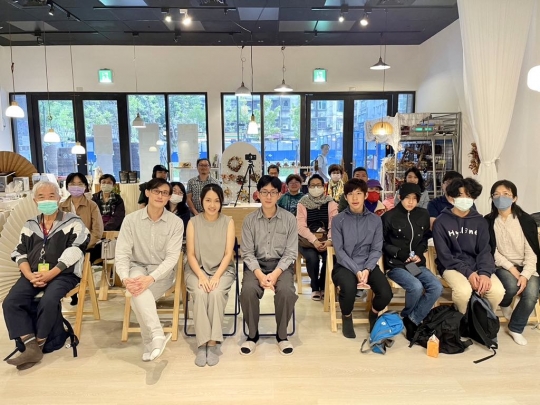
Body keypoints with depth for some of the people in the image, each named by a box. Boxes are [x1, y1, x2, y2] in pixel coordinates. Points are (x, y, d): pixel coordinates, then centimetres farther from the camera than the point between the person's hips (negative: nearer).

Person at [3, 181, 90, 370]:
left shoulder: (73, 222, 0)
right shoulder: (30, 225, 16)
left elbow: (73, 251, -11)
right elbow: (20, 253, 11)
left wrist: (50, 274, -19)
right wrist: (30, 275, -8)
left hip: (63, 274, -5)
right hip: (34, 274, 5)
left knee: (48, 302, -30)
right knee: (10, 303, -18)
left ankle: (38, 345, -10)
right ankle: (31, 347, -17)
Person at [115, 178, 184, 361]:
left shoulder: (176, 222, -8)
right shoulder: (131, 219, -4)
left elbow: (172, 257, -15)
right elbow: (122, 253, -8)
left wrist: (151, 278, -31)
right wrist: (125, 278, -27)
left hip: (163, 272, -1)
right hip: (137, 267, 1)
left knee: (138, 294, -30)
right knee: (136, 289, -35)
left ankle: (150, 341, -16)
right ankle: (157, 335, -37)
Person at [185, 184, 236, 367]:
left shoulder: (228, 222, -2)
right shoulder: (193, 222, -1)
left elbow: (228, 254, -6)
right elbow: (191, 254, -4)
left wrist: (216, 277, -19)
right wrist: (201, 276, -19)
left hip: (222, 269, 0)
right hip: (197, 269, 0)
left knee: (216, 293, -31)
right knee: (200, 294, -30)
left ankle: (213, 343, -20)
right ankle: (202, 344, -20)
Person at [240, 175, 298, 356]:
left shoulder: (290, 219, -3)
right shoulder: (249, 219, -1)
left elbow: (291, 252, -4)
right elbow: (247, 252, -3)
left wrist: (275, 273, -19)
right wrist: (259, 274, -19)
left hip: (281, 264, 0)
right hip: (256, 264, 1)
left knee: (286, 291, -30)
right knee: (248, 290, -29)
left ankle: (282, 335, -2)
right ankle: (252, 334, -2)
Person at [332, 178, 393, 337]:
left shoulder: (375, 220, 5)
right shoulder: (338, 220, -2)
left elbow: (376, 249, 1)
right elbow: (339, 251, -7)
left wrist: (367, 270, -16)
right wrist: (357, 271, -18)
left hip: (368, 266, 3)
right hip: (345, 266, -2)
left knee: (386, 294, -21)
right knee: (349, 288, -34)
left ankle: (374, 314, 17)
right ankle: (347, 317, 2)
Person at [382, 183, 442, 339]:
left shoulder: (423, 215, 7)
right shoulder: (389, 216, -6)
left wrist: (419, 253, 1)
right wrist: (399, 253, -12)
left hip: (417, 263, 5)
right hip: (396, 264, -5)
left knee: (437, 288, -19)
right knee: (416, 287, -30)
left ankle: (412, 320, -4)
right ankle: (407, 317, 2)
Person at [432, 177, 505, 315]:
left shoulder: (480, 221, 6)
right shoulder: (441, 222, -6)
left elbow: (485, 251, 0)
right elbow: (444, 255, -10)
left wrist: (484, 273, -19)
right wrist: (468, 272, -21)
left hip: (477, 265, 4)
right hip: (452, 266, -3)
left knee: (497, 290, -24)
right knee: (463, 291, -32)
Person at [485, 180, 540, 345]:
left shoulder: (526, 220, -5)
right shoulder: (489, 221, -3)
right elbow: (492, 251, -4)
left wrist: (525, 275, -20)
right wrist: (511, 268, -15)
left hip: (526, 266, 1)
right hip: (502, 265, 0)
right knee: (511, 286, -30)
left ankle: (516, 328, 3)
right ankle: (504, 304, 11)